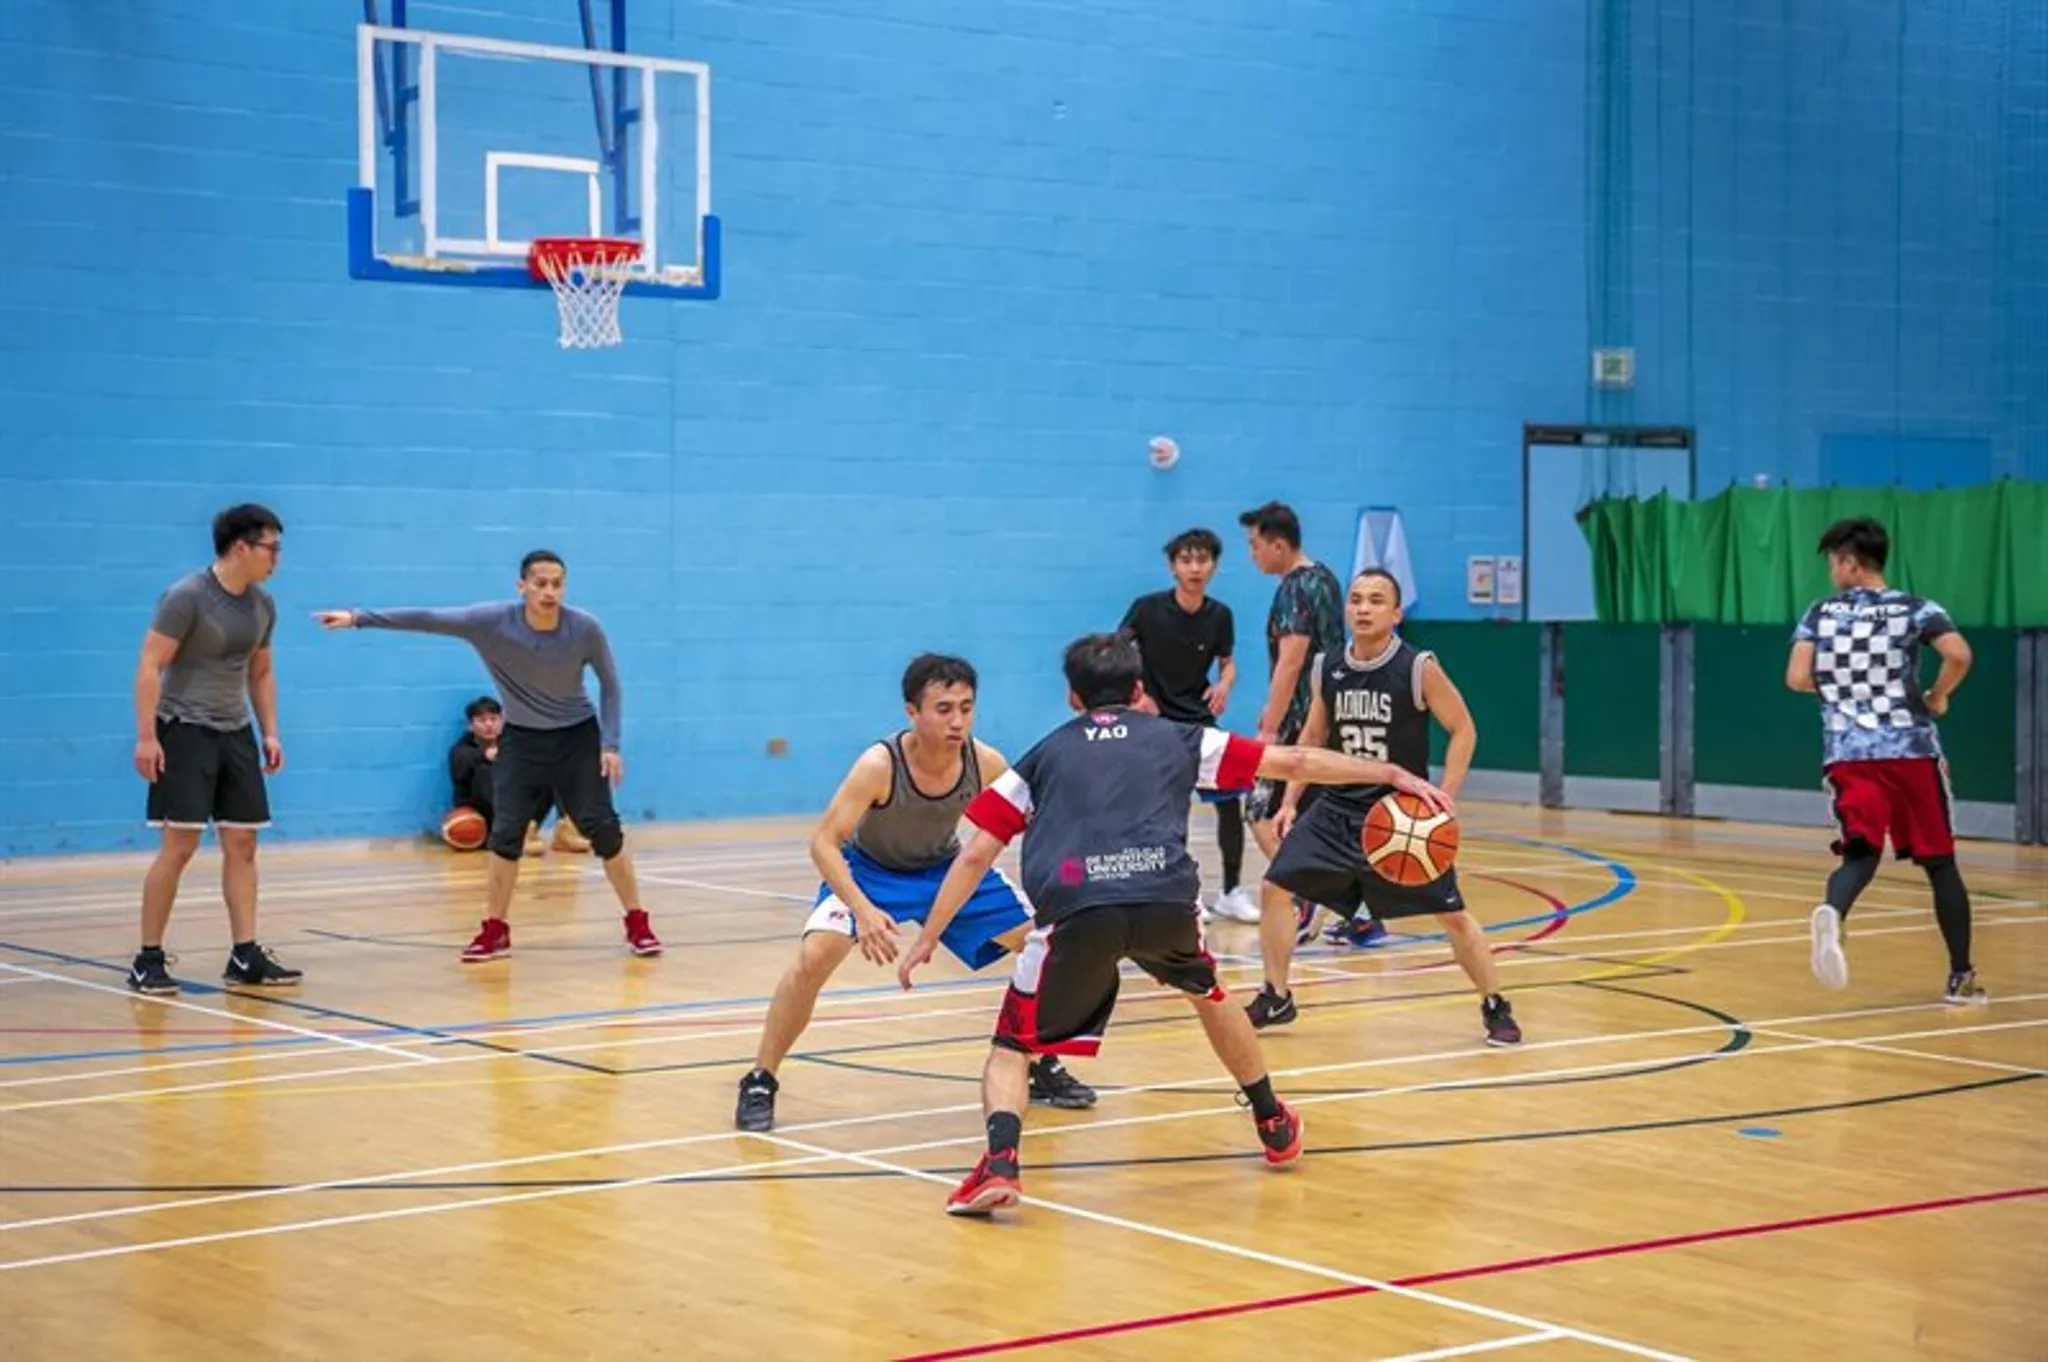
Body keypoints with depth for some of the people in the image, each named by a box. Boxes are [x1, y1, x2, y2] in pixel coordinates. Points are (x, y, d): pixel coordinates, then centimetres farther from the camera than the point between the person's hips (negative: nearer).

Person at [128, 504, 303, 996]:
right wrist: (146, 737, -21)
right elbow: (149, 668, -16)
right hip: (185, 732, -7)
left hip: (235, 733, 7)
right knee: (179, 845, -10)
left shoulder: (262, 604, 8)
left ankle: (246, 955, 7)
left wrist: (270, 732, 13)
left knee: (242, 845, 4)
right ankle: (148, 959, -2)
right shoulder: (187, 596, -14)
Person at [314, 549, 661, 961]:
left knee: (603, 829, -4)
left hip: (578, 737, -1)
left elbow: (609, 684, -5)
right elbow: (427, 619, -21)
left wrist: (610, 744, -10)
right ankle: (495, 931, 8)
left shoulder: (585, 628, -19)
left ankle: (638, 925, 7)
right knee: (505, 832, -4)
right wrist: (359, 618, -25)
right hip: (521, 740, 1)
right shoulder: (493, 621, -20)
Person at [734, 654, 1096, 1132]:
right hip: (870, 869, -4)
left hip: (948, 868, 4)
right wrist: (863, 910, -47)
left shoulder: (987, 764, -24)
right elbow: (824, 842, -33)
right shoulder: (879, 765, -34)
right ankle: (759, 1083, -11)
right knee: (815, 956, -28)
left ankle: (1044, 1068, 19)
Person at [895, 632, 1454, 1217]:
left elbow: (976, 855, 18)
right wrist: (1392, 774, 35)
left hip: (1075, 907, -1)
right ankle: (1275, 1126, 41)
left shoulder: (1045, 753, 26)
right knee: (1208, 993, 34)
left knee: (1012, 1048, 13)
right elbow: (1293, 762, 27)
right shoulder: (1176, 739, 26)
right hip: (1166, 902, 1)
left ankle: (1000, 1160, -14)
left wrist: (929, 937, 25)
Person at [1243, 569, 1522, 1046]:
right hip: (1337, 808, 4)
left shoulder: (1419, 668, -14)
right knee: (1276, 887, -2)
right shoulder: (1326, 668, -1)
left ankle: (1496, 1009, 12)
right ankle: (1276, 999, 13)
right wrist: (1290, 801, 8)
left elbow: (1464, 729, -7)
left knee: (1451, 913, -5)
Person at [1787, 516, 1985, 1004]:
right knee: (1939, 861, 12)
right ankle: (1962, 977, 16)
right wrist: (1938, 697, 4)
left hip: (1847, 755, 1)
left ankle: (1831, 913, -41)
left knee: (1861, 851, -6)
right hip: (1910, 751, -1)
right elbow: (1959, 655, -15)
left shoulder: (1820, 615, 6)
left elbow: (1796, 679, -1)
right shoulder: (1915, 610, 1)